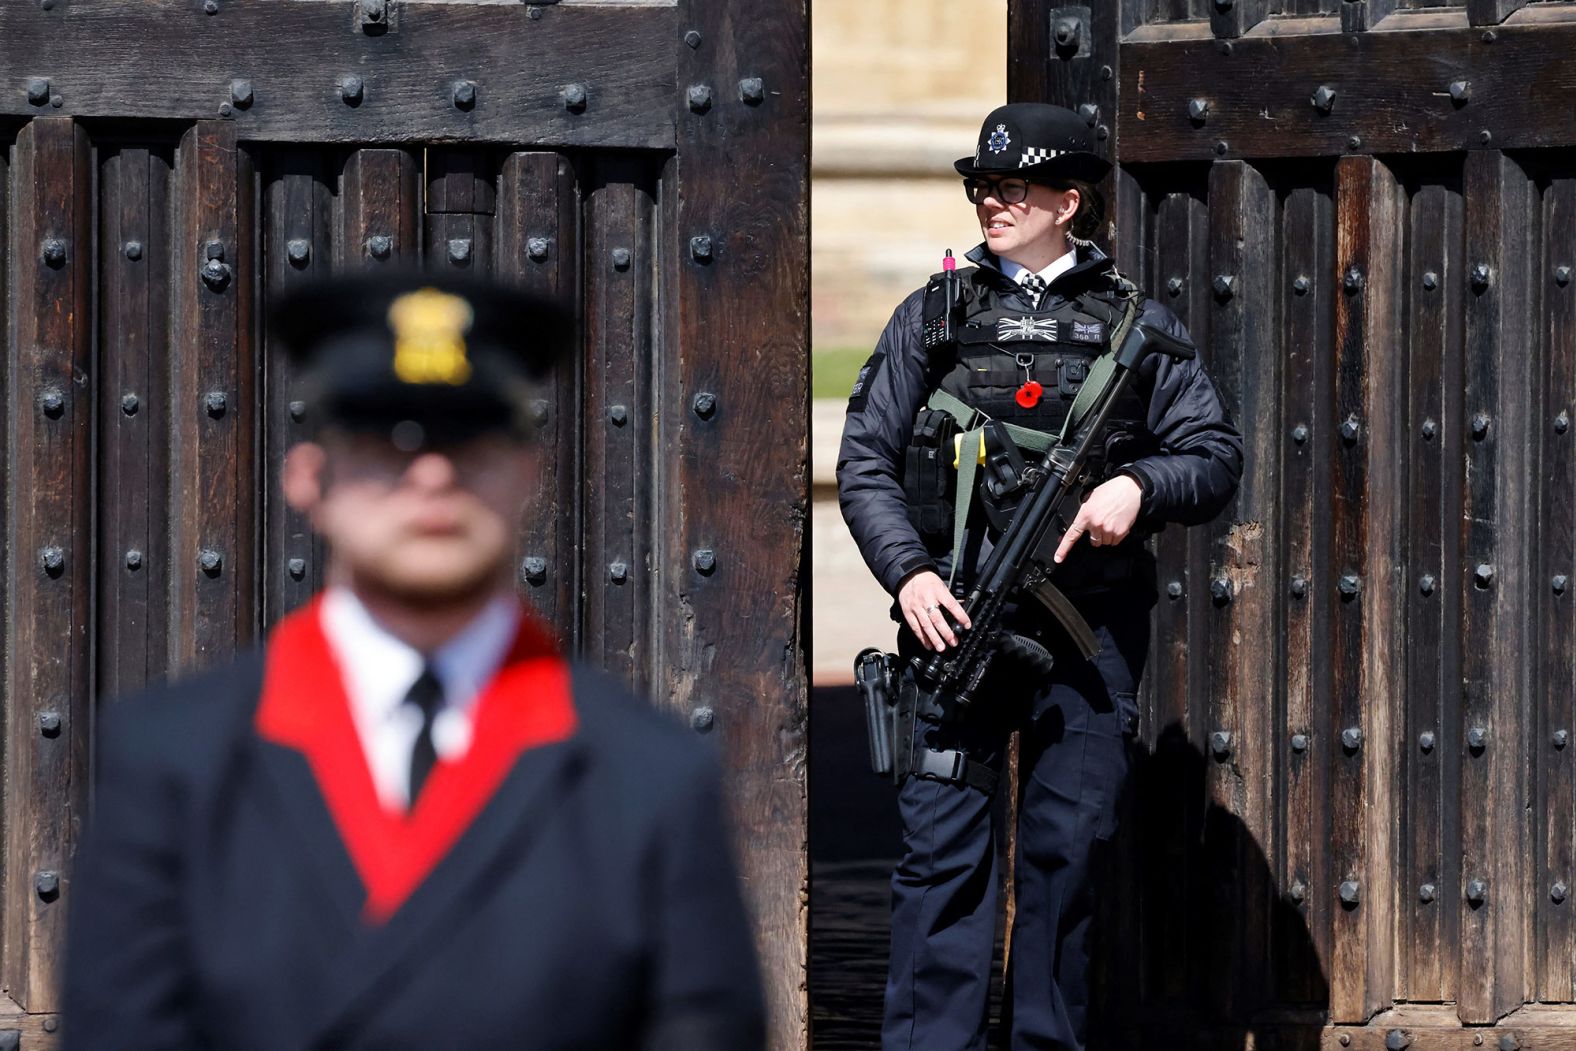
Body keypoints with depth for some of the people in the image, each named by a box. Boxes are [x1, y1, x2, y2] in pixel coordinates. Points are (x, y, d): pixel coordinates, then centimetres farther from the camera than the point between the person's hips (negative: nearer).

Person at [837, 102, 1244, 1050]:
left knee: (1068, 846, 3)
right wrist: (909, 573, -7)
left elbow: (1217, 458, 8)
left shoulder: (1137, 325, 9)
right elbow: (865, 462, 8)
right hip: (954, 616, 0)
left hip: (1089, 627, 0)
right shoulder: (933, 317, 10)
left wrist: (1138, 486, -13)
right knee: (943, 847, -5)